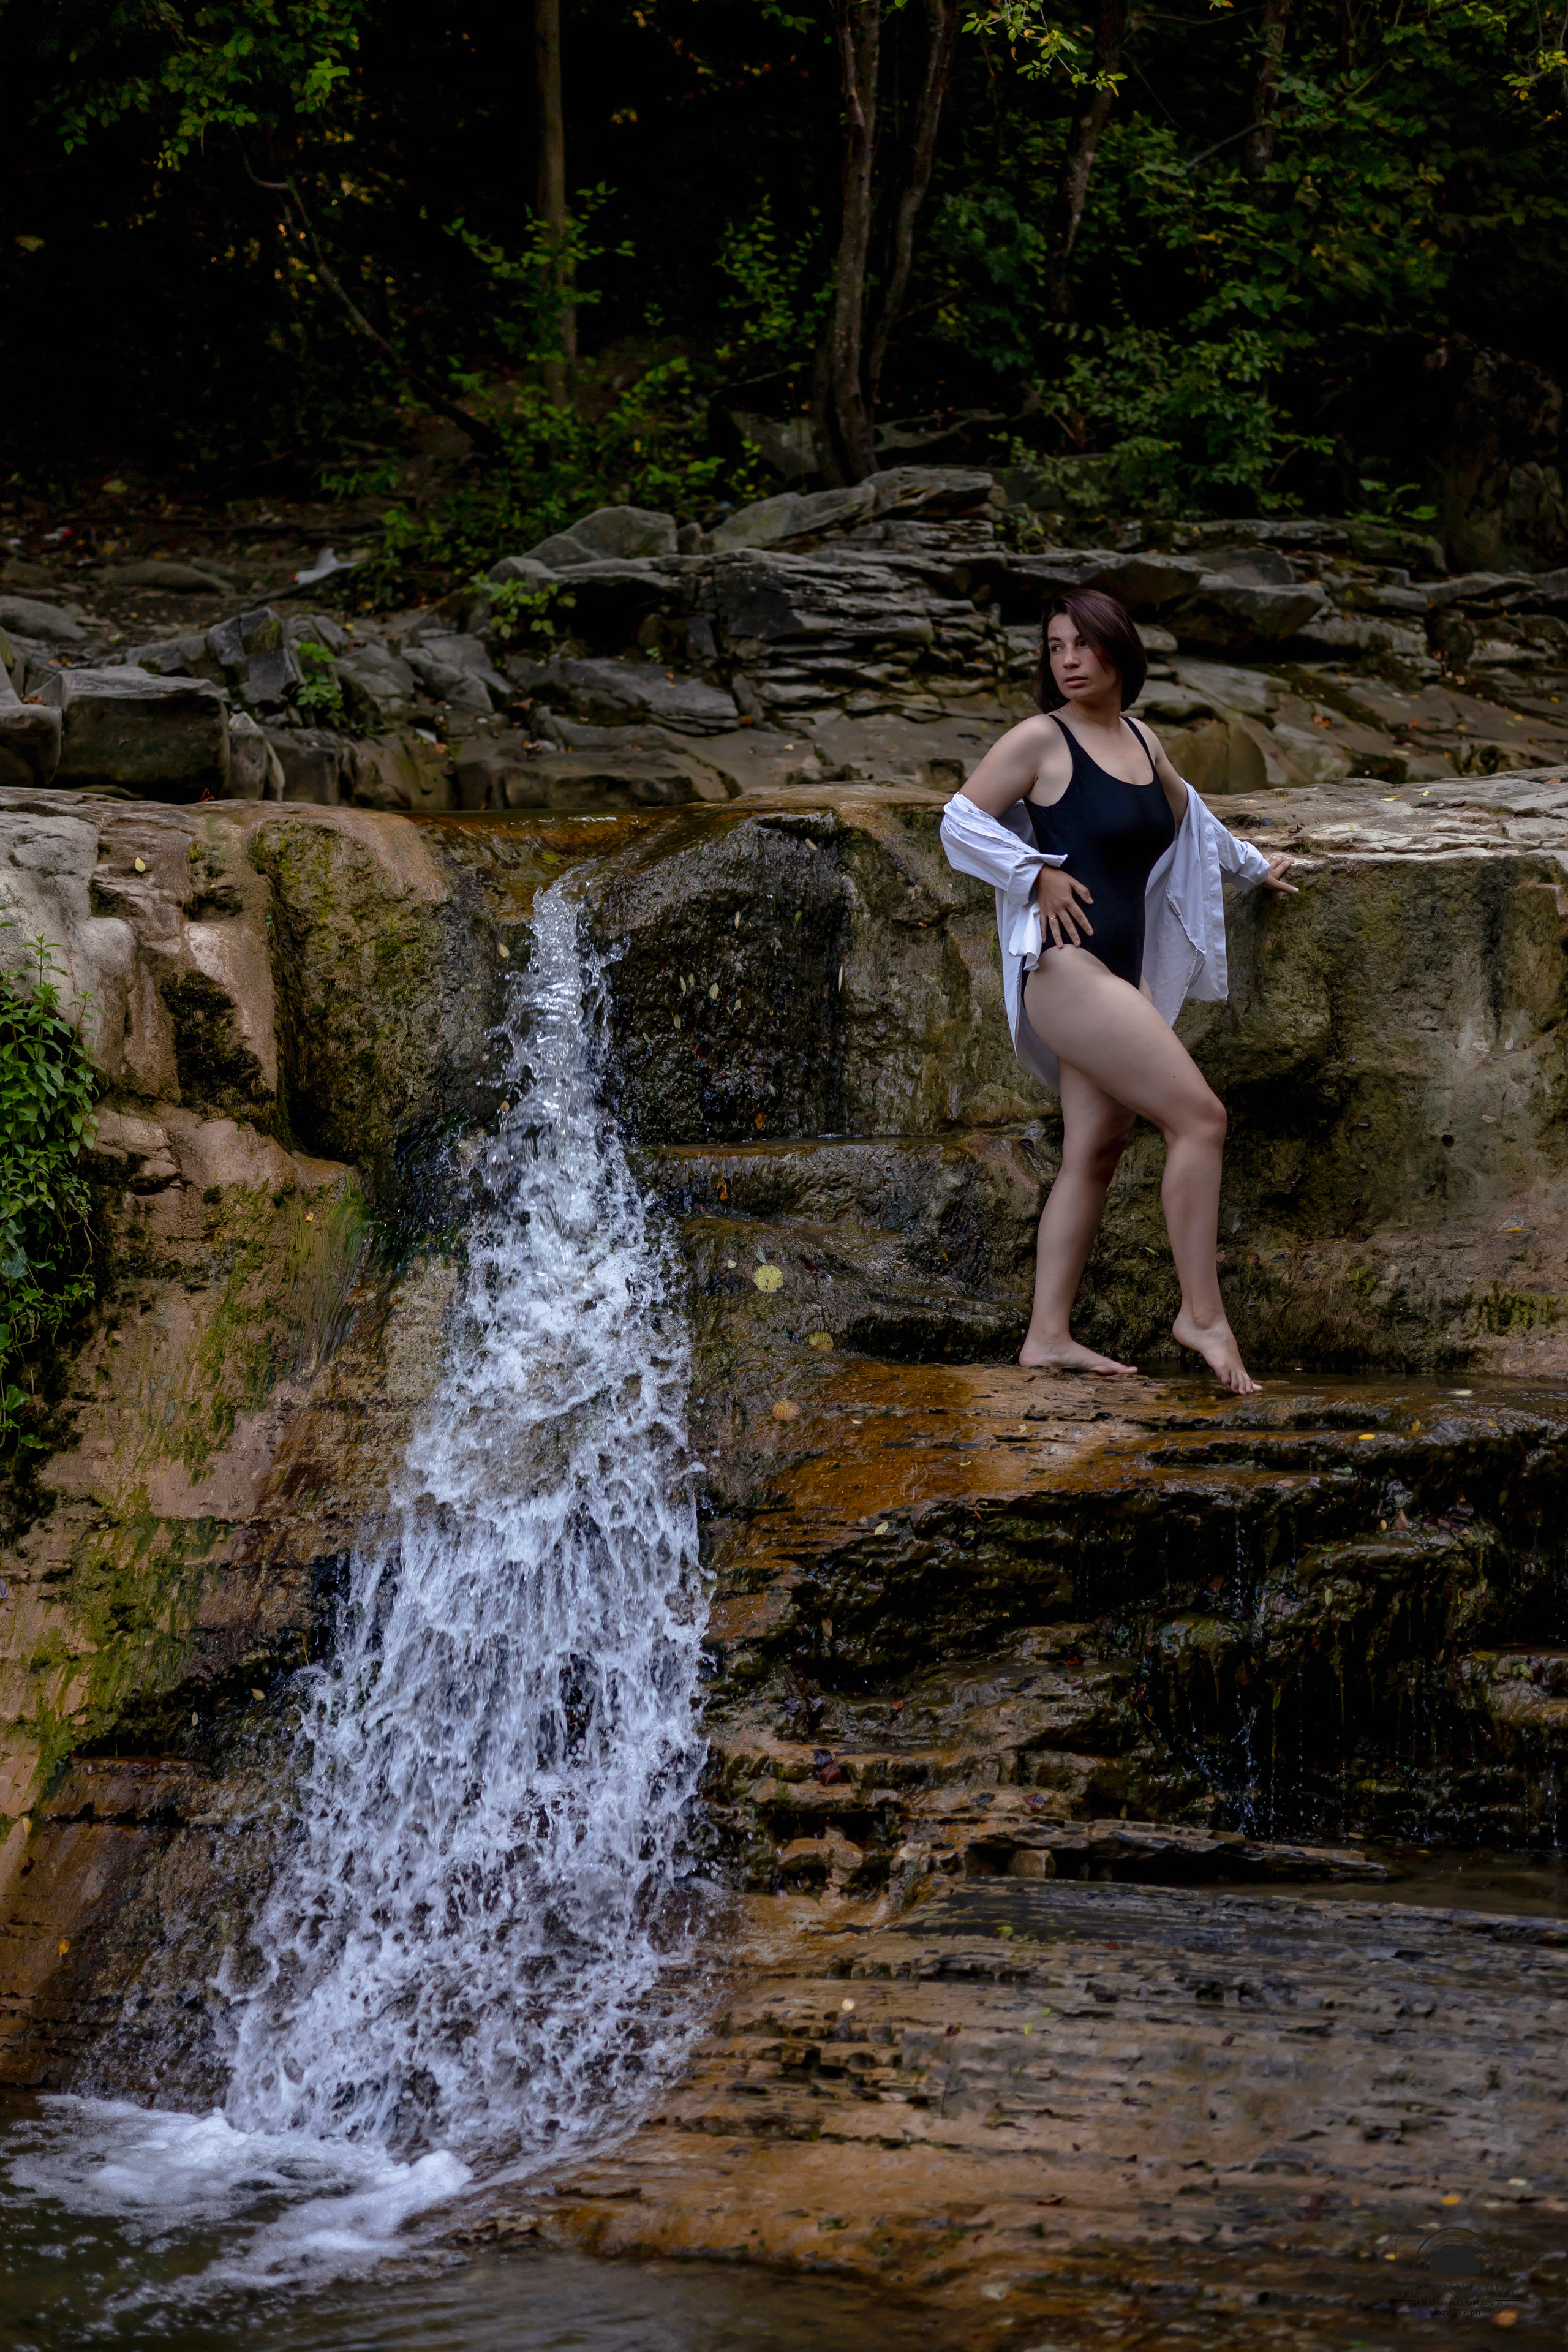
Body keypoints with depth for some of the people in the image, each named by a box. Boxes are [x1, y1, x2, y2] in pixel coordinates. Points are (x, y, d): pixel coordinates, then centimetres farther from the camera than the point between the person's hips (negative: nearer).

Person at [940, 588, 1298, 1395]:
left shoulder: (1142, 742, 15)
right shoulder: (1041, 740, -6)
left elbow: (1186, 814, 34)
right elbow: (960, 822, -6)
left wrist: (1255, 867, 45)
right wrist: (1038, 874, -13)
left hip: (1119, 977, 8)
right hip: (1067, 966, -8)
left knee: (1095, 1151, 3)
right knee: (1199, 1117, -14)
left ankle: (1048, 1336, 4)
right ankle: (1202, 1313, -8)